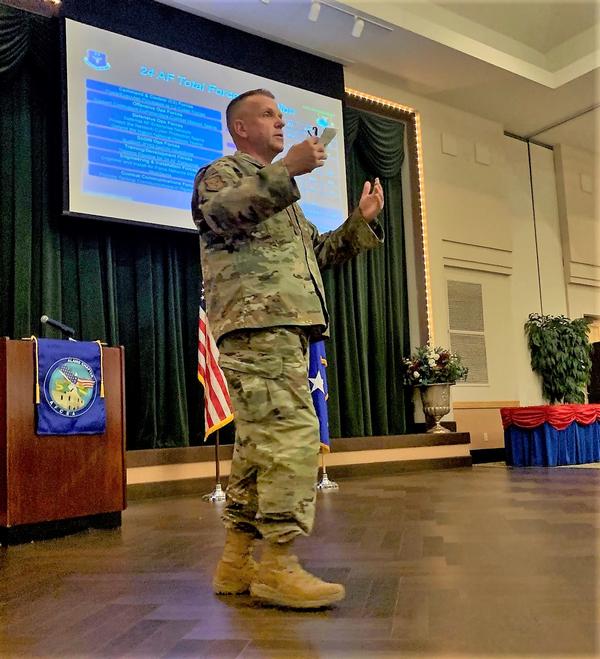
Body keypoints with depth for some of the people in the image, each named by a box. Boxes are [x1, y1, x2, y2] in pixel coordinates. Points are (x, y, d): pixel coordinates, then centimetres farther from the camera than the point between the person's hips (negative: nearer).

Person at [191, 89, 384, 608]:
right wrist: (287, 169, -21)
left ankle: (237, 561, 14)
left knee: (260, 440, 7)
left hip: (286, 324, 9)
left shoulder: (280, 192, 33)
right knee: (292, 433, -17)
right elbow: (221, 213, -18)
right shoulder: (223, 171, 7)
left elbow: (322, 254, 32)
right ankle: (279, 565, -11)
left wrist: (362, 220, 20)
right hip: (257, 321, -9)